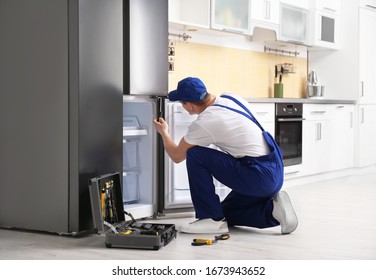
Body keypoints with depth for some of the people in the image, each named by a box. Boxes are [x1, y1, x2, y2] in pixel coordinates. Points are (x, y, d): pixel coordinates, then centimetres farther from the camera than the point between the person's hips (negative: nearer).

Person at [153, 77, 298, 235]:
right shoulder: (231, 98, 7)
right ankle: (272, 210, 5)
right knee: (226, 214, 24)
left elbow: (177, 156, 2)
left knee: (194, 155, -6)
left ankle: (212, 219, -2)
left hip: (259, 178, -9)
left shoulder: (203, 123, -15)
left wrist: (163, 132, 20)